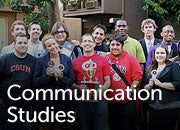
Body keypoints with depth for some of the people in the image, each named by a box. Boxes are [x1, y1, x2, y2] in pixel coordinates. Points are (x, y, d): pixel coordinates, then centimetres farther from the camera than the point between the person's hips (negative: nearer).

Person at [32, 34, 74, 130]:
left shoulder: (67, 60, 5)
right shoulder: (41, 61, 1)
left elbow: (71, 81, 5)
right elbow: (35, 82, -1)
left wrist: (61, 77, -13)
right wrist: (47, 75, -14)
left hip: (62, 100, 1)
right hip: (45, 101, -1)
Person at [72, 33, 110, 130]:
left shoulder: (103, 60, 4)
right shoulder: (75, 62, 6)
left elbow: (107, 82, 6)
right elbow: (72, 83, 11)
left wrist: (100, 90, -12)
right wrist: (79, 88, -9)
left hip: (99, 101, -1)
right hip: (82, 101, 1)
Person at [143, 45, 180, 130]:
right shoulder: (151, 69, 14)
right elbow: (145, 87, 16)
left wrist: (160, 84, -16)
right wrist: (150, 85, -6)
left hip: (170, 107, -5)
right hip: (153, 107, 5)